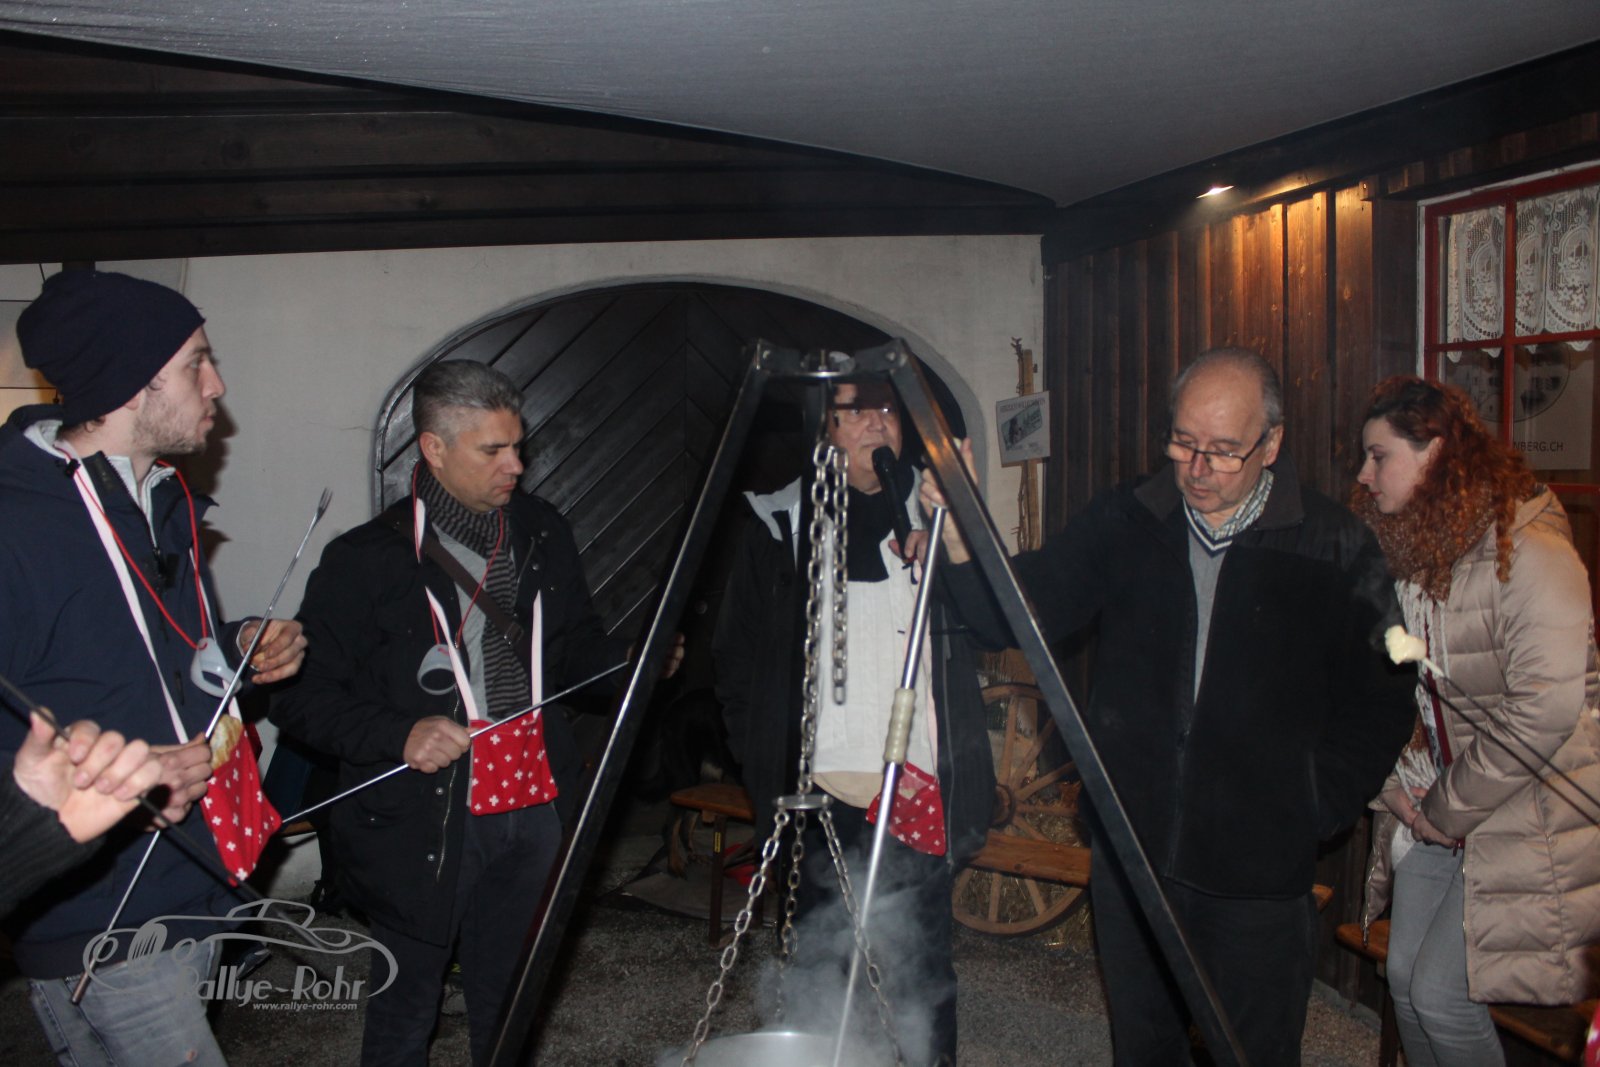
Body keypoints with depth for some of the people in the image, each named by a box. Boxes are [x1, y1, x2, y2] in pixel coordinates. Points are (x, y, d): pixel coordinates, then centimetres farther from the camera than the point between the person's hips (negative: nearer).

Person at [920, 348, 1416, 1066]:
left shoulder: (1335, 548, -7)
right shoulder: (1124, 523, -1)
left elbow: (1381, 697, 0)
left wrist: (1313, 810, -3)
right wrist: (961, 538, -22)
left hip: (1258, 869, -2)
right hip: (1131, 845, 3)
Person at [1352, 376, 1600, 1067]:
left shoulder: (1531, 556, -20)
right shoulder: (1404, 553, 5)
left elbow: (1543, 713, -25)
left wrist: (1447, 810, -16)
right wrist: (1409, 790, 0)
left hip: (1523, 822, -7)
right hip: (1438, 807, 7)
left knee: (1440, 992, -4)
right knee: (1404, 979, 12)